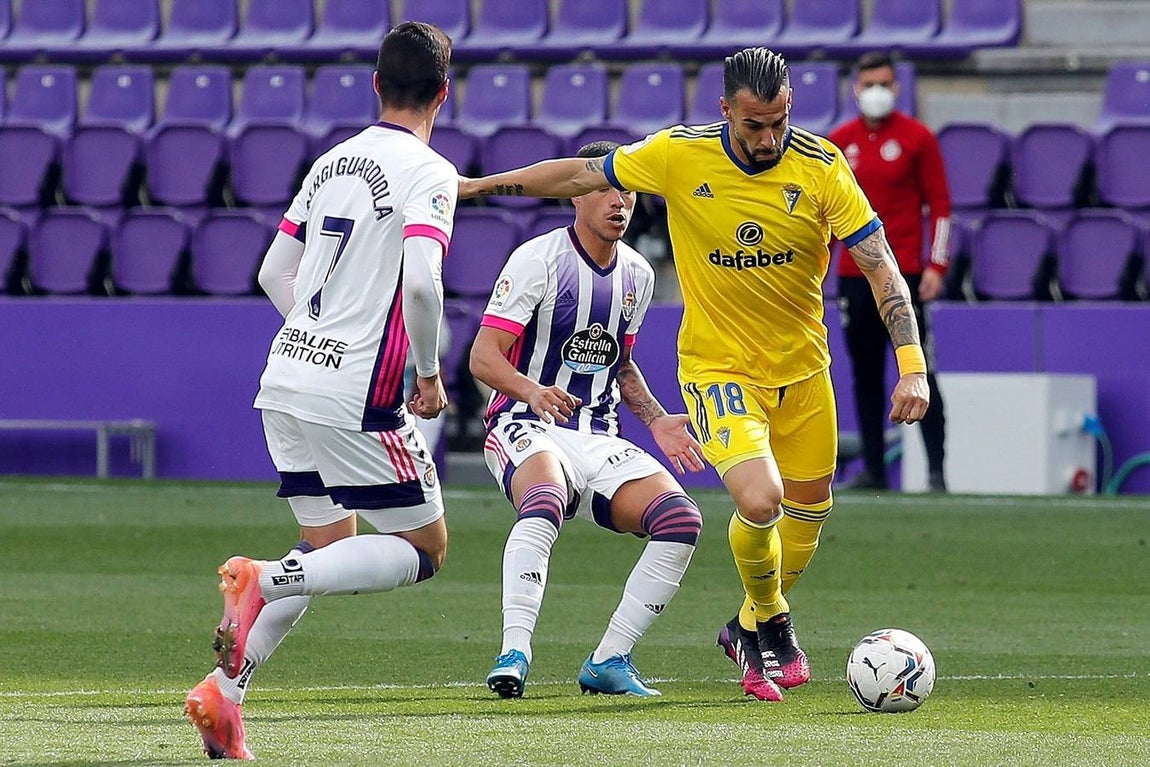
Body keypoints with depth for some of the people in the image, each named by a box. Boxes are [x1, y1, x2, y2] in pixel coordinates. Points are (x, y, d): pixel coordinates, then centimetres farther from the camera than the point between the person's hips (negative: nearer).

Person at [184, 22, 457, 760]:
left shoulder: (332, 163, 13)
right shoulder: (428, 173, -9)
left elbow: (275, 271, 18)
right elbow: (420, 281, -23)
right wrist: (429, 374, -9)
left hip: (287, 378, 8)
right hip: (356, 397, -8)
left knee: (329, 545, 20)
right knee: (426, 548, 4)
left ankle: (223, 691, 8)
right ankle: (267, 580, -17)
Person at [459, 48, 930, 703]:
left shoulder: (821, 168, -15)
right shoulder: (679, 156, -15)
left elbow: (882, 268, -13)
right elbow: (584, 175, 2)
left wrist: (913, 366, -23)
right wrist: (479, 184, 9)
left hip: (802, 368, 3)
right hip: (718, 366, -3)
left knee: (809, 513, 13)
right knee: (760, 501, -23)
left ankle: (752, 628, 42)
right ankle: (772, 621, 7)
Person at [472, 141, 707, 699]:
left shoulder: (637, 275, 13)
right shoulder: (537, 260, -8)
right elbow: (484, 357, -13)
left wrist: (656, 421, 13)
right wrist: (533, 392, -32)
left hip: (601, 438, 6)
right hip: (528, 428, -6)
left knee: (680, 519, -17)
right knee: (545, 502, -40)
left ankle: (608, 661, -8)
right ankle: (513, 654, -41)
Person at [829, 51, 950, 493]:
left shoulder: (917, 138, 0)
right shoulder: (839, 142, 11)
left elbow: (940, 205, 0)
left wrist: (937, 266, -8)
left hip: (904, 274, -4)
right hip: (854, 275, 4)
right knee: (865, 377, 5)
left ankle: (936, 469, -8)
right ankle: (873, 468, 10)